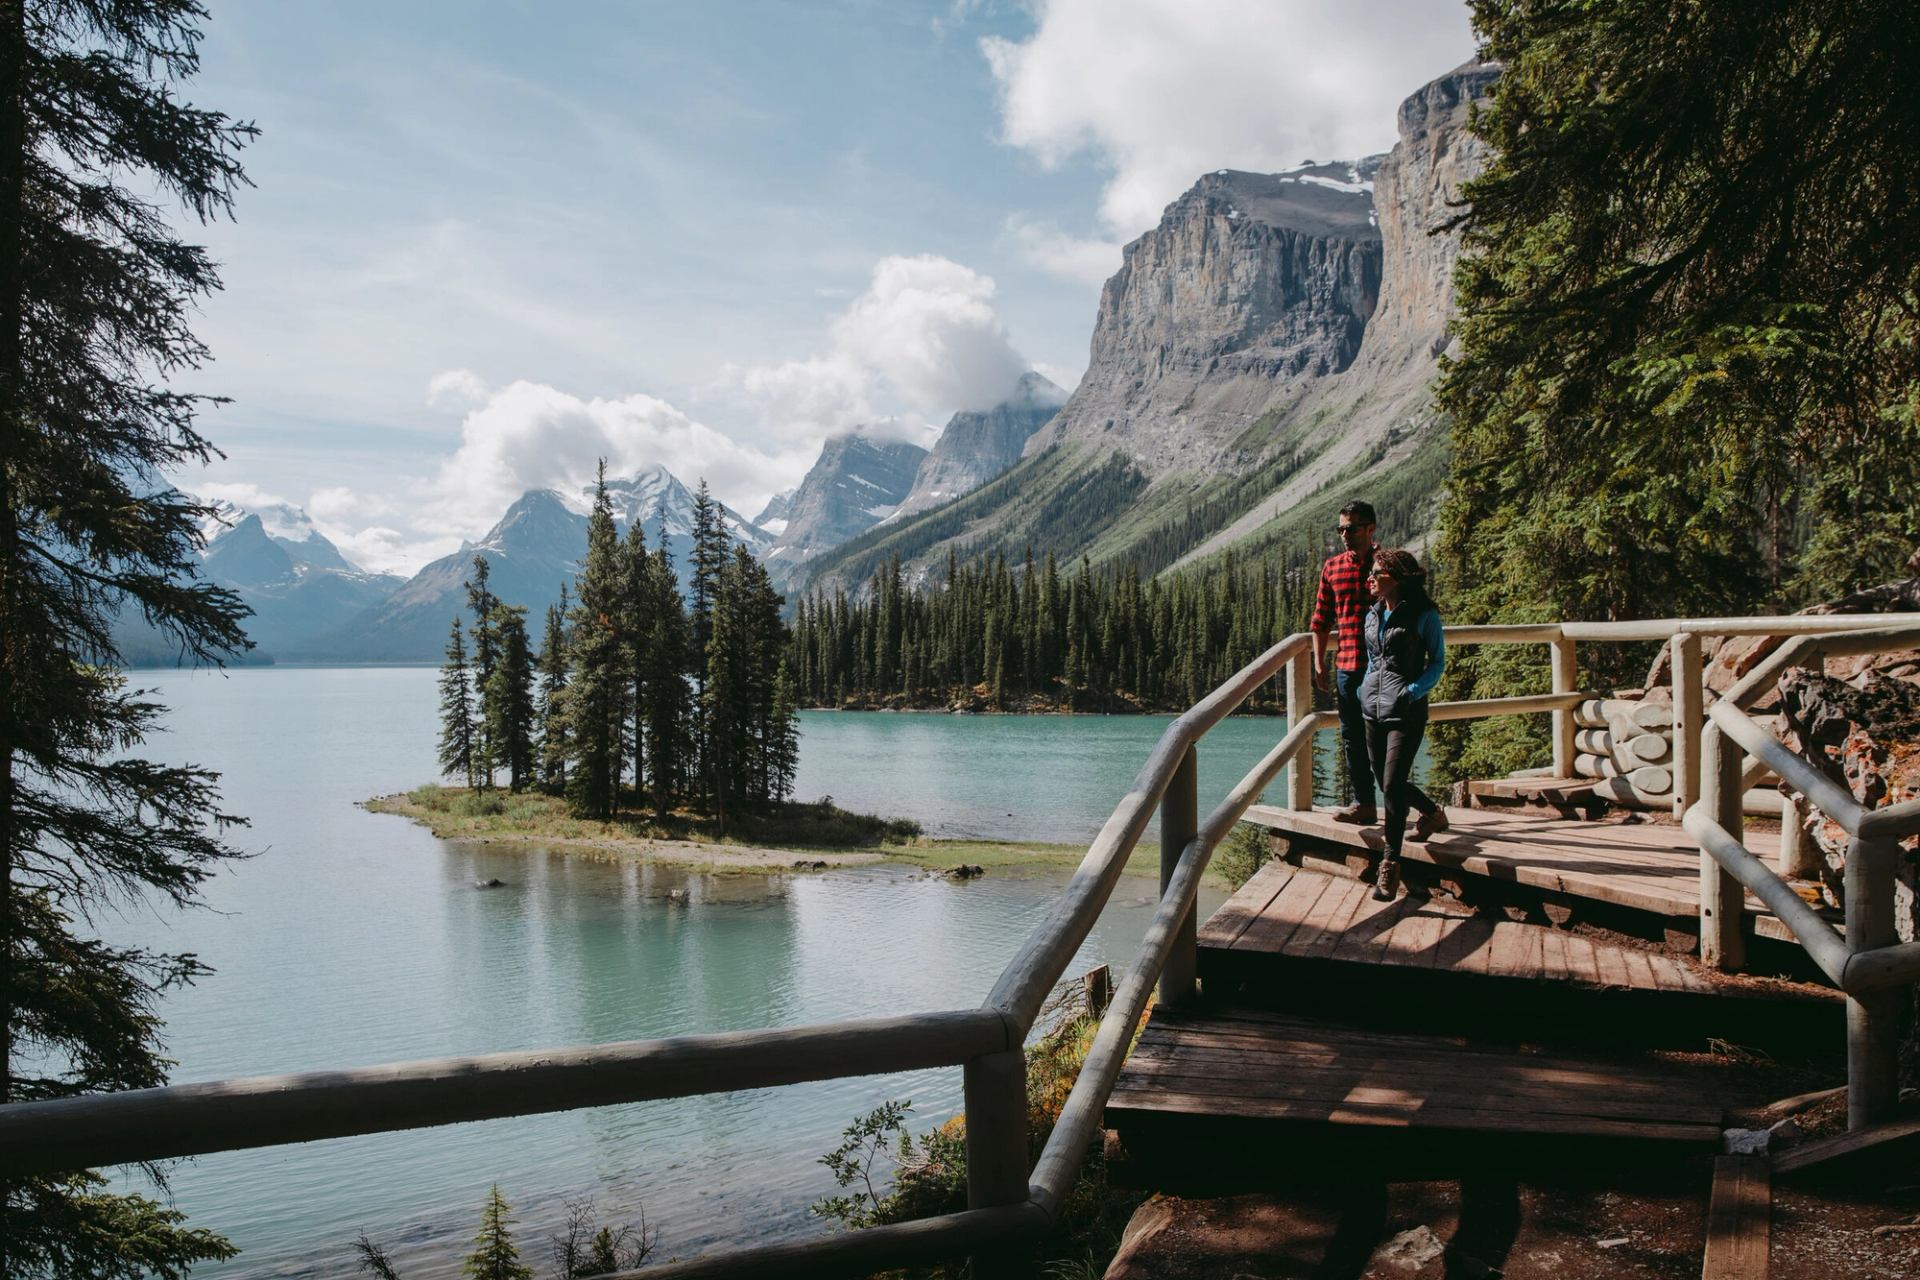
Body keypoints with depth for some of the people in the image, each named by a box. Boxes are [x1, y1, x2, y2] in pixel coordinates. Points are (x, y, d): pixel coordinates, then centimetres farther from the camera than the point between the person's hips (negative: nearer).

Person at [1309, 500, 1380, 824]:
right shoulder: (1332, 566, 10)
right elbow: (1321, 618, 14)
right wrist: (1319, 663, 9)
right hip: (1346, 664, 5)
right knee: (1352, 736, 9)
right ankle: (1363, 802, 18)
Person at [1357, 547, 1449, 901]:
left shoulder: (1424, 615, -7)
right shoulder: (1373, 614, 10)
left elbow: (1437, 662, -2)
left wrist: (1413, 691, -15)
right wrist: (1365, 687, 8)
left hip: (1406, 712, -7)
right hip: (1373, 709, 7)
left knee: (1393, 785, -12)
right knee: (1386, 783, 14)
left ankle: (1389, 864, -3)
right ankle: (1433, 813, 44)